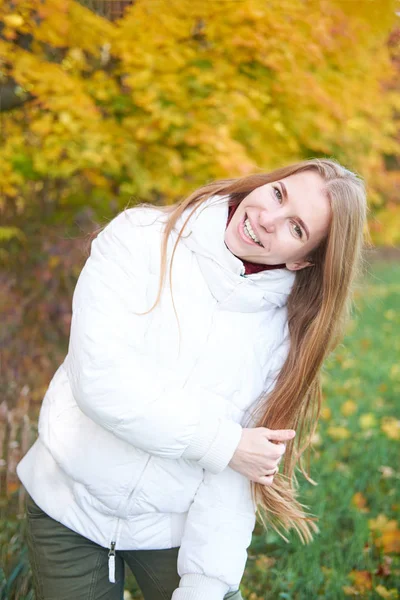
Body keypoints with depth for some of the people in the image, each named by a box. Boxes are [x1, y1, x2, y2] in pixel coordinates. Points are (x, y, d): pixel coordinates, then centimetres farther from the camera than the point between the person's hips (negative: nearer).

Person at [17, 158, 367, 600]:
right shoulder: (141, 238, -14)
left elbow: (234, 478, -9)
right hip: (68, 505, -1)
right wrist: (223, 443, -21)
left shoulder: (283, 328, -8)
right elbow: (101, 380, -24)